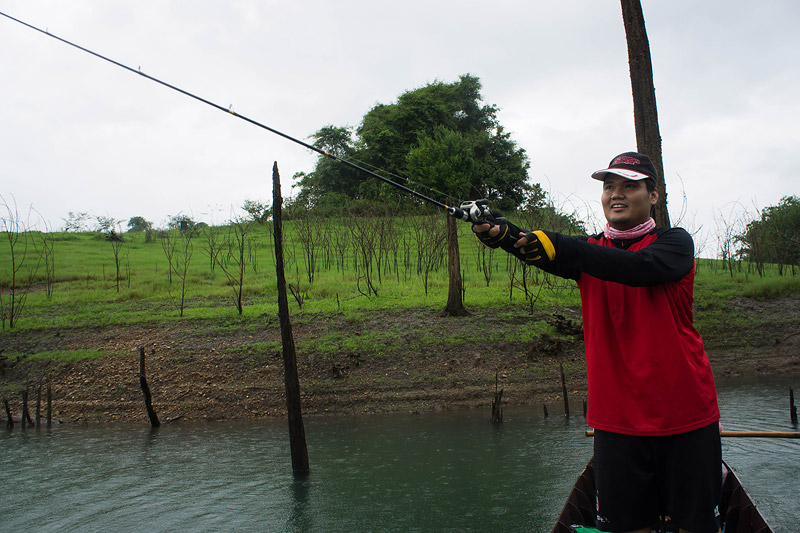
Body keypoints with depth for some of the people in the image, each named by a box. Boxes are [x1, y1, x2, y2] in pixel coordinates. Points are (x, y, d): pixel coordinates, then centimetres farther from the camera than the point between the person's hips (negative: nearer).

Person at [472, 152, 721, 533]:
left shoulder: (674, 243, -2)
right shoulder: (589, 251, 8)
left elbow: (641, 267, -25)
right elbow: (545, 254, -14)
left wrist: (557, 245, -36)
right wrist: (501, 233, -36)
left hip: (684, 417, -2)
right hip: (617, 420, 3)